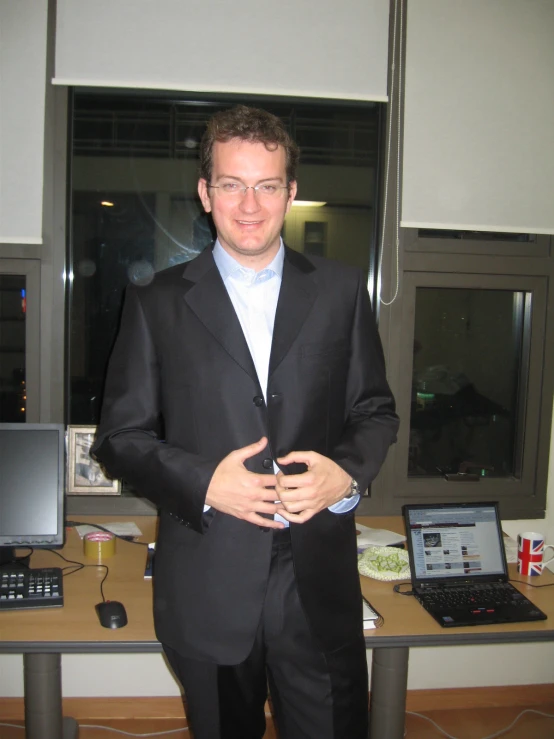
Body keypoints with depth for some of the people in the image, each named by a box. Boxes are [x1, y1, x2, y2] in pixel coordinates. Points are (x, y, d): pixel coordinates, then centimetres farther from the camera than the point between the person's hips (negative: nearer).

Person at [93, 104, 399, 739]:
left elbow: (375, 410, 8)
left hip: (319, 587, 1)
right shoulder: (156, 302, 1)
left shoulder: (342, 290, 4)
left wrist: (347, 471, -12)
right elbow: (120, 436, 1)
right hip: (206, 592, 0)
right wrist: (203, 482, -15)